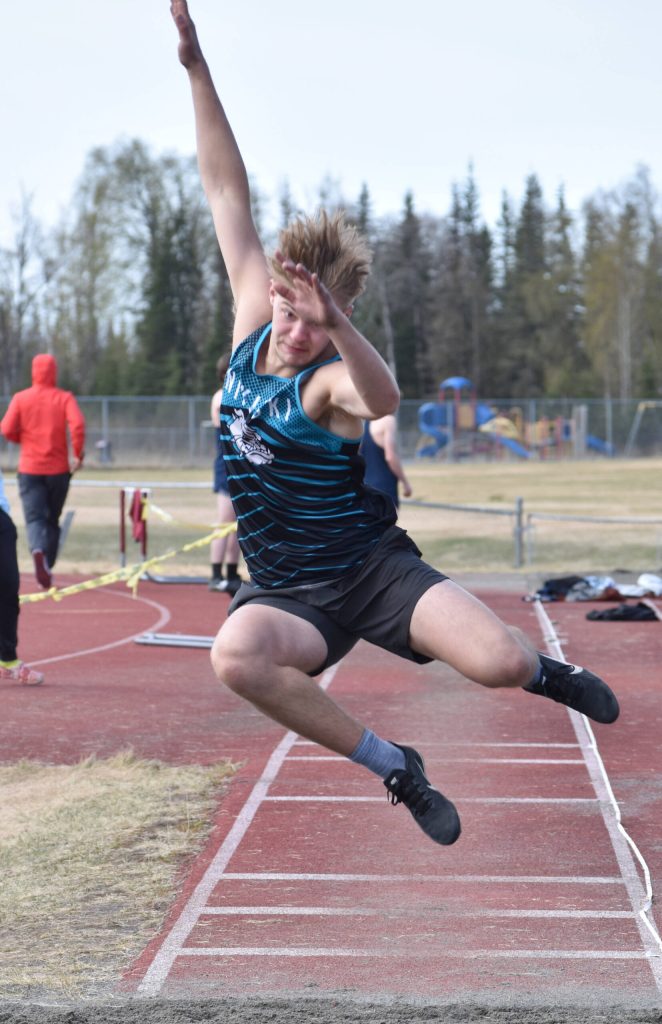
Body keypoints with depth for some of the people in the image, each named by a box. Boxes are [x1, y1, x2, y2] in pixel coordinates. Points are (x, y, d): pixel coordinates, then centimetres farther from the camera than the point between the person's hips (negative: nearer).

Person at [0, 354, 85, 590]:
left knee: (34, 517, -7)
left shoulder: (20, 398, 1)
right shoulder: (64, 398, -1)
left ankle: (38, 550, -38)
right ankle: (47, 568, 15)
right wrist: (78, 454, -7)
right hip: (58, 470, 1)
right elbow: (77, 425, -16)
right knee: (52, 519, 15)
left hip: (29, 469, -1)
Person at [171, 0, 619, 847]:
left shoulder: (331, 383, -17)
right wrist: (196, 68, -3)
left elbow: (383, 397, -44)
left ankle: (545, 673, 20)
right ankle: (392, 768, -13)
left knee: (496, 662, -24)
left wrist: (335, 326, -62)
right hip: (287, 593, 4)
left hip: (374, 568, -3)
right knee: (237, 655, -33)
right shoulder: (252, 326, -1)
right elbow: (228, 193, 1)